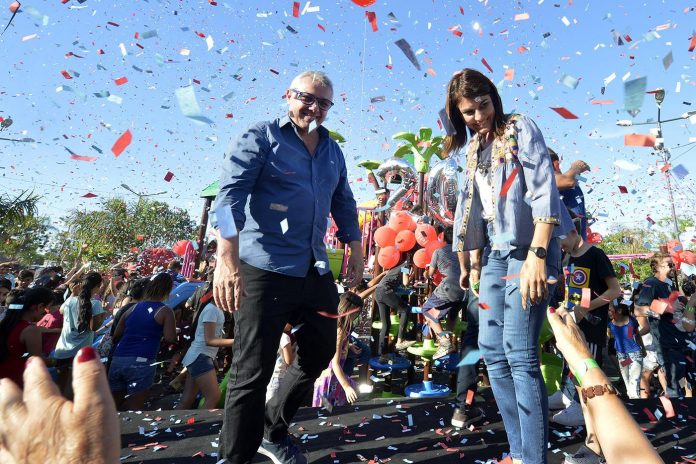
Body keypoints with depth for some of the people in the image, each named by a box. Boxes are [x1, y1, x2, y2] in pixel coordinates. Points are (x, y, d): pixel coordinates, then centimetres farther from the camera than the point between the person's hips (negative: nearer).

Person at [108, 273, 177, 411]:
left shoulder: (133, 308, 15)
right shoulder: (165, 311, -3)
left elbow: (116, 335, 20)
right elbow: (170, 339, -11)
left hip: (118, 360, 6)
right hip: (141, 362, -6)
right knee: (132, 410, 2)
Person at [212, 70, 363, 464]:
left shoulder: (333, 151, 14)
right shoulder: (260, 139, -5)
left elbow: (344, 202, 23)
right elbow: (230, 196, -16)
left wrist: (356, 250, 17)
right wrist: (227, 260, -28)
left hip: (316, 273, 8)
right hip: (265, 270, -7)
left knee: (320, 356, 18)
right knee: (253, 372, -1)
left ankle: (274, 432, 40)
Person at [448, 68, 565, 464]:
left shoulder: (520, 128, -1)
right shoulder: (474, 149, 17)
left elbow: (545, 193, -12)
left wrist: (538, 254, -21)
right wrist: (474, 262, 15)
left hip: (526, 250, -7)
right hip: (494, 254, 7)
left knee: (519, 354, -11)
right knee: (492, 351, 7)